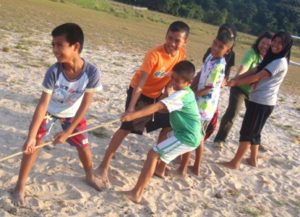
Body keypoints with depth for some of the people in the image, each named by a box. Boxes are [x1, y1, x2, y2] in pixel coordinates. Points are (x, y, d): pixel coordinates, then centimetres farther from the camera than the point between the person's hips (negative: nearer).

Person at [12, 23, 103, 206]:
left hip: (73, 114, 1)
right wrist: (31, 135, -35)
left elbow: (85, 105, -26)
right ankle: (20, 186, 6)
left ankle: (90, 176, 38)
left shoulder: (91, 72, -34)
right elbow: (43, 104, -31)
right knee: (34, 144, -10)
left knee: (84, 146, 8)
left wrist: (67, 132, -23)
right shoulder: (54, 72, -33)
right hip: (49, 111, -1)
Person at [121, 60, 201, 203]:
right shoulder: (188, 93, 9)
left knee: (153, 154, -15)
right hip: (193, 136, 10)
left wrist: (134, 115, -42)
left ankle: (137, 193, -20)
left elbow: (158, 106, -34)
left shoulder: (180, 96, -21)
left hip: (186, 138, -10)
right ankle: (183, 169, 65)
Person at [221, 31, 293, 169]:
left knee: (247, 132, -3)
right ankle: (253, 160, 30)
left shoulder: (280, 62, -16)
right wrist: (235, 79, -8)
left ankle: (235, 162, 4)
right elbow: (254, 70, 6)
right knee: (253, 132, 18)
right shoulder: (271, 58, 15)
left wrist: (235, 82, -12)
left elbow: (258, 77, -17)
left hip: (263, 102, -9)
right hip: (258, 99, 9)